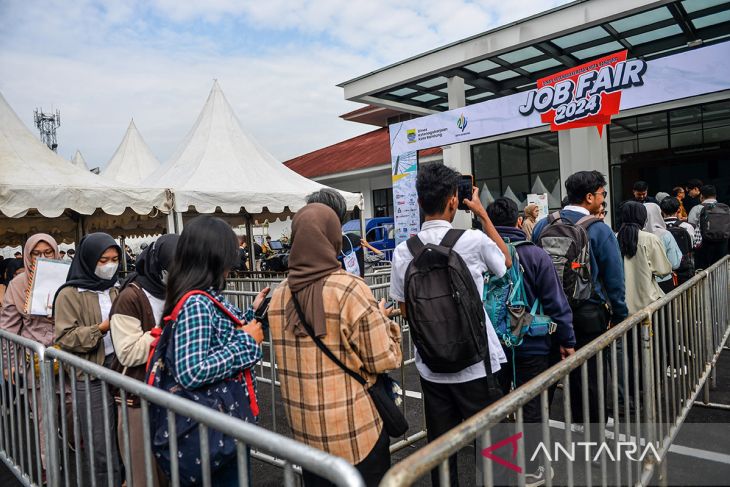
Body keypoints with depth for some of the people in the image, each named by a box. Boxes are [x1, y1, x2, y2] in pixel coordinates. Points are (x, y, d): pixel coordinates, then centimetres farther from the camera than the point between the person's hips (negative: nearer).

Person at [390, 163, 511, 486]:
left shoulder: (403, 251, -5)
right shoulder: (474, 240, -14)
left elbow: (405, 310, 4)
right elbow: (506, 262, 9)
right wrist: (482, 213, 11)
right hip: (474, 363, -3)